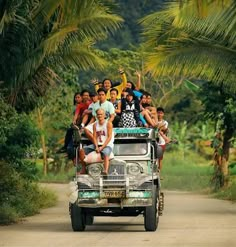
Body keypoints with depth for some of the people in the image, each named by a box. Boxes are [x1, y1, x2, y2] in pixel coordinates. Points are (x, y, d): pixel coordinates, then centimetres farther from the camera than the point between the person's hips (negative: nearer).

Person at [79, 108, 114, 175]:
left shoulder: (108, 124, -4)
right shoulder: (95, 125, 11)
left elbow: (109, 137, -11)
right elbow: (94, 137, 4)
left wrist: (102, 147, -20)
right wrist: (96, 147, -14)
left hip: (107, 145, -6)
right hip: (98, 144, 6)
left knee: (105, 154, -39)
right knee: (82, 150, -8)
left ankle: (105, 171, -58)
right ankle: (83, 169, 0)